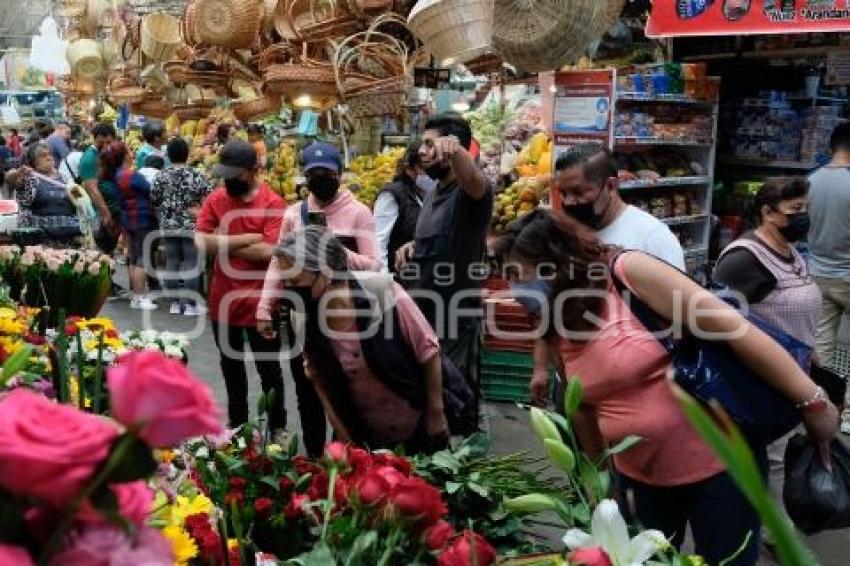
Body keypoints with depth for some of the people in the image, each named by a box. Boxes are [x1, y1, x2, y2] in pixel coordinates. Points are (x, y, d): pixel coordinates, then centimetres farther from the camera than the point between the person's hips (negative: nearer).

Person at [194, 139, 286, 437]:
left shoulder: (273, 203, -12)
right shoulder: (215, 199, 0)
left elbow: (268, 251, -22)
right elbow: (201, 242, -13)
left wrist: (221, 244, -12)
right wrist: (250, 238, -16)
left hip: (260, 303, -4)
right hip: (223, 301, 4)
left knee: (269, 371, 11)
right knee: (231, 369, 21)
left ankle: (277, 429, 26)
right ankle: (237, 425, 38)